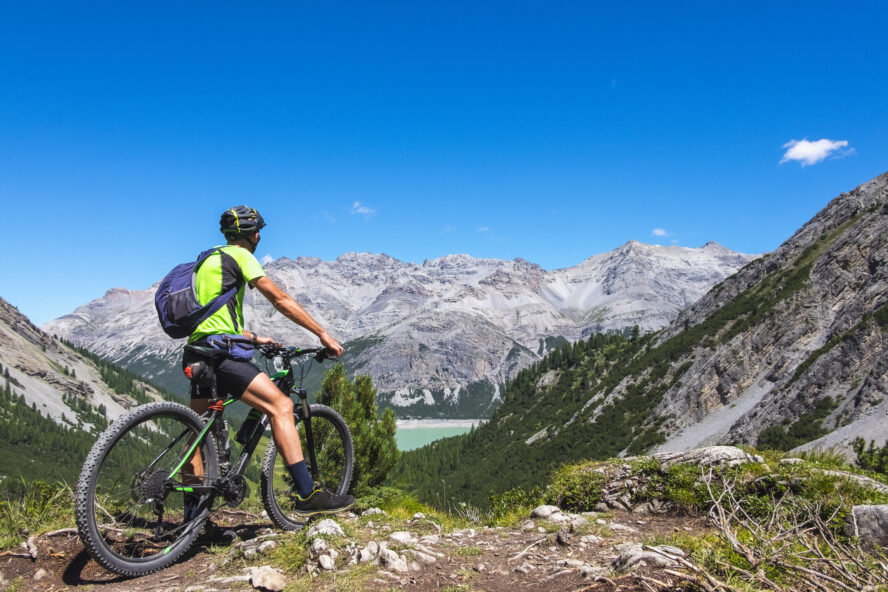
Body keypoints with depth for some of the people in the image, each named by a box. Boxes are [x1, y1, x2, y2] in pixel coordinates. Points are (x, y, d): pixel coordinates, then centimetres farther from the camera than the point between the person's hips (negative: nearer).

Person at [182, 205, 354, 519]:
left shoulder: (209, 261, 26)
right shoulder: (239, 255, -1)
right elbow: (280, 300, -6)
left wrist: (254, 337, 33)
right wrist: (323, 334, -5)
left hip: (196, 352, 10)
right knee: (280, 405, -16)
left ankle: (192, 515, 22)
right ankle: (307, 494, -21)